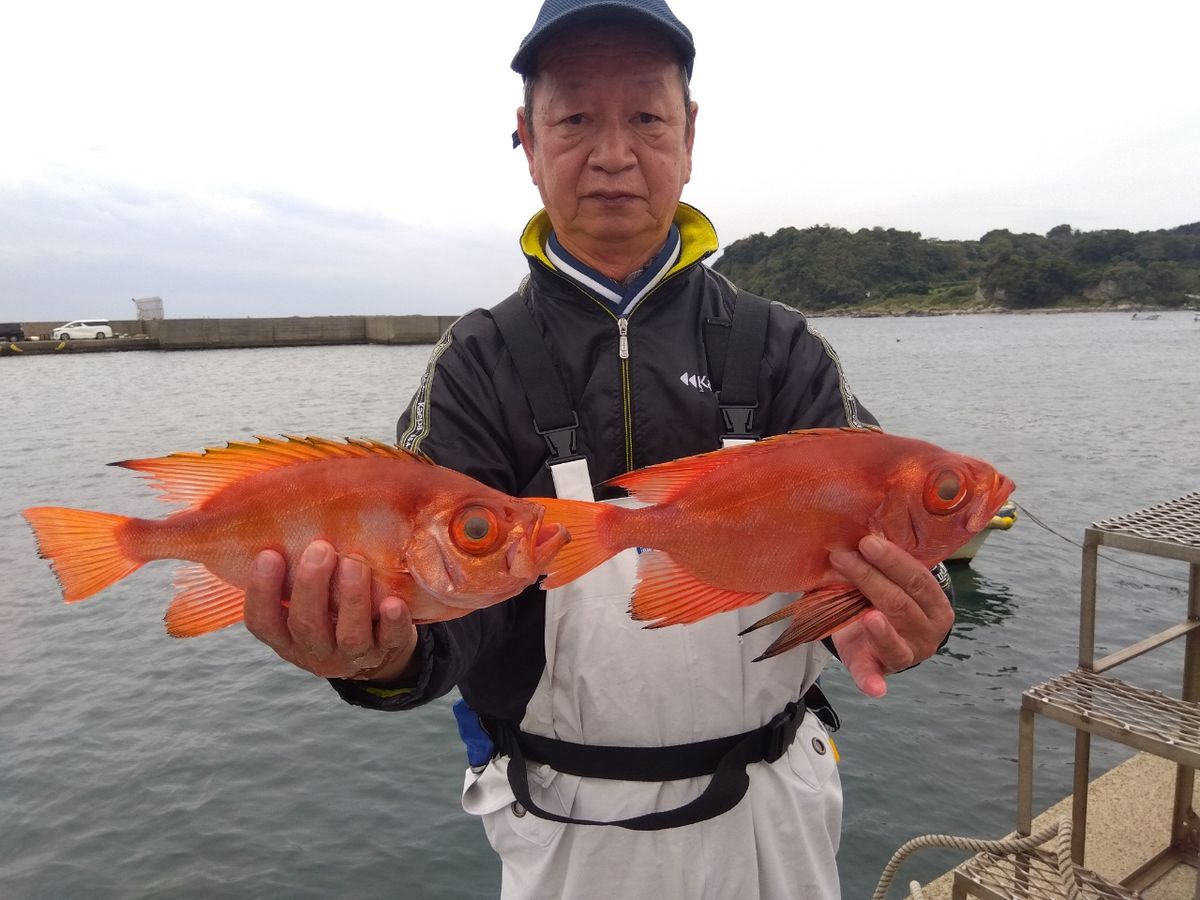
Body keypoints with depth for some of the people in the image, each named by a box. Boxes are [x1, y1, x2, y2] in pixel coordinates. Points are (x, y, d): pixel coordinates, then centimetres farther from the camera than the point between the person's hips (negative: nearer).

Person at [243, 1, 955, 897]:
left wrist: (883, 613, -34)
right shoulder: (478, 365, -6)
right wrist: (389, 656, -35)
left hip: (771, 802, 2)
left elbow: (863, 537, -12)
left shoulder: (782, 348, -3)